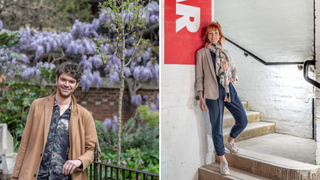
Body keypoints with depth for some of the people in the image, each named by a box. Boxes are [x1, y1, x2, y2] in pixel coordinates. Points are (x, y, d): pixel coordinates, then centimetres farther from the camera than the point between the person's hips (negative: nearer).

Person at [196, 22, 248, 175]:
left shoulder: (225, 52, 15)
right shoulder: (202, 52, 2)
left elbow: (233, 68, 27)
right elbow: (199, 76, 0)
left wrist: (234, 77, 4)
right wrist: (201, 98, -6)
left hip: (229, 89, 5)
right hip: (213, 92, -5)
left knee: (243, 121, 4)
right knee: (217, 127, 1)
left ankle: (230, 141, 33)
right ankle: (223, 160, 16)